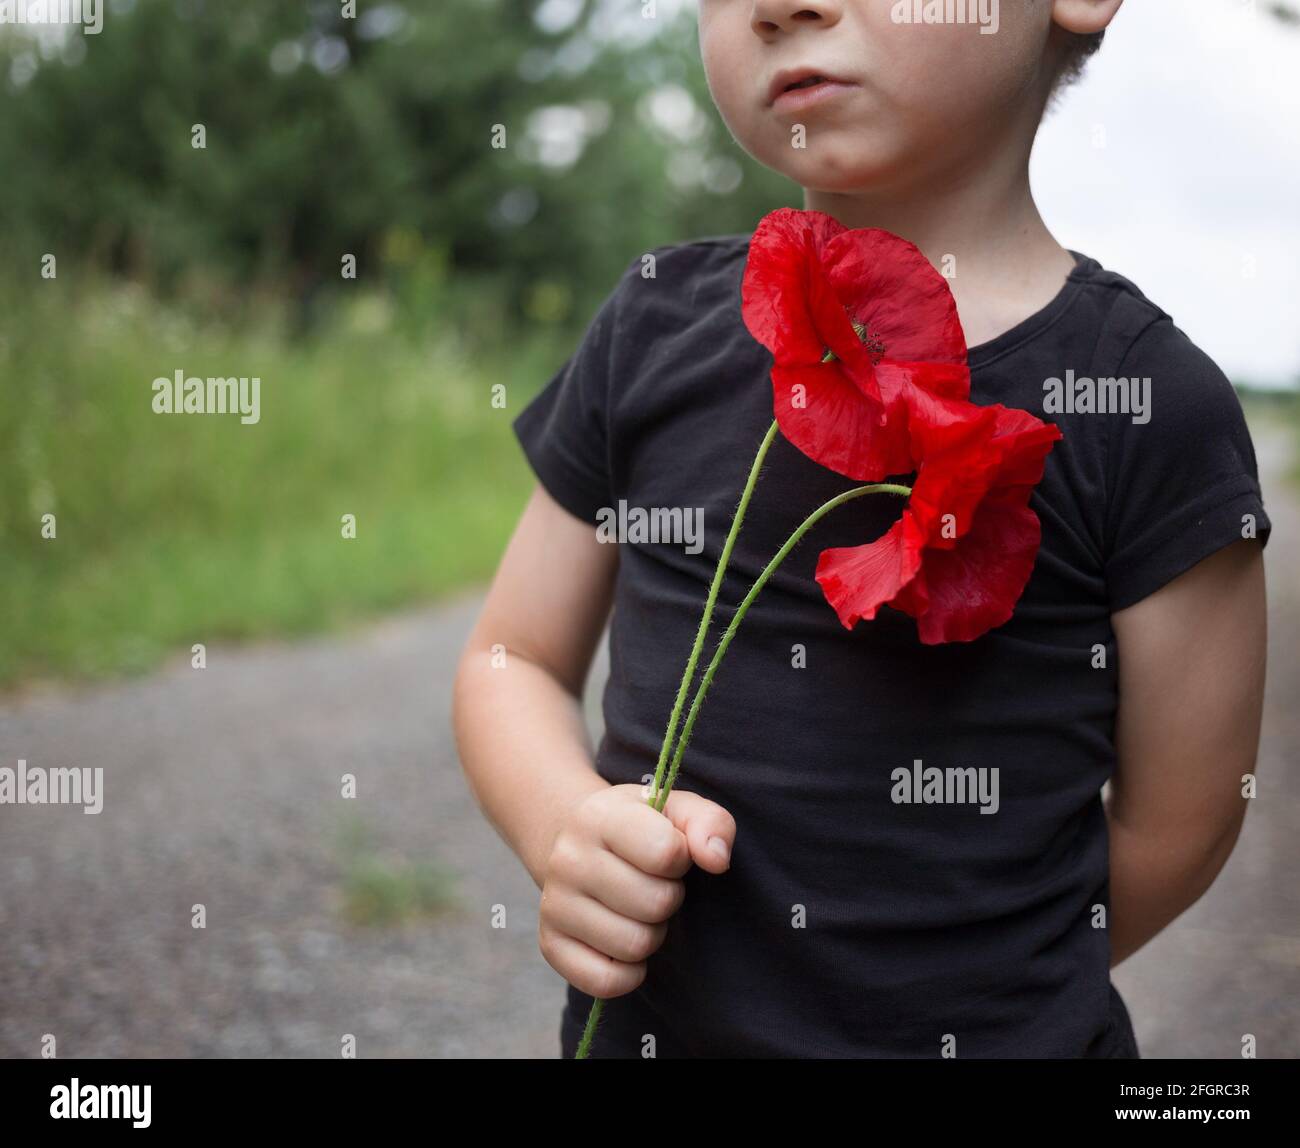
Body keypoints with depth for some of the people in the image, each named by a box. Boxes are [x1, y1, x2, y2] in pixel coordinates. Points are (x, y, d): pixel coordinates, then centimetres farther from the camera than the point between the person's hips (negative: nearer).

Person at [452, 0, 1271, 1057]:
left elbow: (1174, 824, -6)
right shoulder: (658, 324, -2)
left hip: (983, 1032, -3)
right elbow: (514, 658, 4)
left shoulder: (1153, 401, -13)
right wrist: (568, 828, -15)